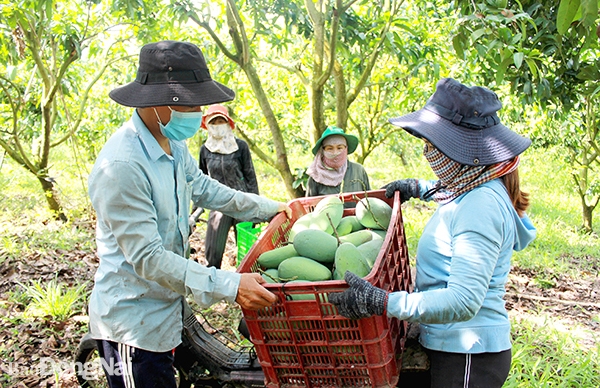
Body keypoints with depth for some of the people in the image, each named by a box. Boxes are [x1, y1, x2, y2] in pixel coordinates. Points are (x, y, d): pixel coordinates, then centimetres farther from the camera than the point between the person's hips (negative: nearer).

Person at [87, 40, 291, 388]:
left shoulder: (173, 145, 1)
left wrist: (269, 208, 17)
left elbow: (205, 188, 17)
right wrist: (229, 286, -32)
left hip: (163, 312, 9)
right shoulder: (121, 166, -29)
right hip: (132, 323, -9)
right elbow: (148, 257, -29)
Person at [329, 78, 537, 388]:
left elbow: (464, 301, -32)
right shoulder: (474, 189, 4)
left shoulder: (481, 206, -25)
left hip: (469, 354, -9)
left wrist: (381, 303, -37)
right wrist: (418, 188, 27)